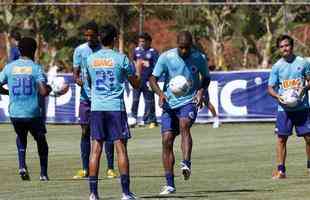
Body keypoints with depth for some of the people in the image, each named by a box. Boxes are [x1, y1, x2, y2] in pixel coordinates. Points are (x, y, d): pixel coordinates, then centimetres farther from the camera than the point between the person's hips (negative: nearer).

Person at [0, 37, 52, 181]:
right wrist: (49, 88, 6)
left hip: (15, 113, 2)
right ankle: (43, 173, 19)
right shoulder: (36, 68, -6)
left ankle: (22, 165, 6)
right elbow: (44, 92, -17)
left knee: (21, 136, 28)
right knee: (41, 141, 21)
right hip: (34, 113, -2)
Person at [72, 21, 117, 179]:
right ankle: (85, 169, 8)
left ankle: (110, 168, 2)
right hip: (86, 96, 2)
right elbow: (75, 71, 3)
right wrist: (77, 79, -19)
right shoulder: (80, 50, 4)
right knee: (85, 132, 2)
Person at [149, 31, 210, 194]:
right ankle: (169, 184, 1)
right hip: (170, 103, 1)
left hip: (189, 101, -1)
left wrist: (201, 92, -7)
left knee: (184, 125, -32)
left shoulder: (198, 58, -5)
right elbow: (153, 78, -2)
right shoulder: (166, 57, -7)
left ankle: (186, 163, -40)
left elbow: (206, 78, 12)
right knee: (167, 140, -5)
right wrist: (160, 93, -21)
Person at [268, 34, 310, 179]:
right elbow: (270, 88, 4)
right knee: (281, 138, -2)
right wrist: (278, 96, -16)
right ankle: (281, 170, 4)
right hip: (284, 108, 0)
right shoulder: (277, 66, 2)